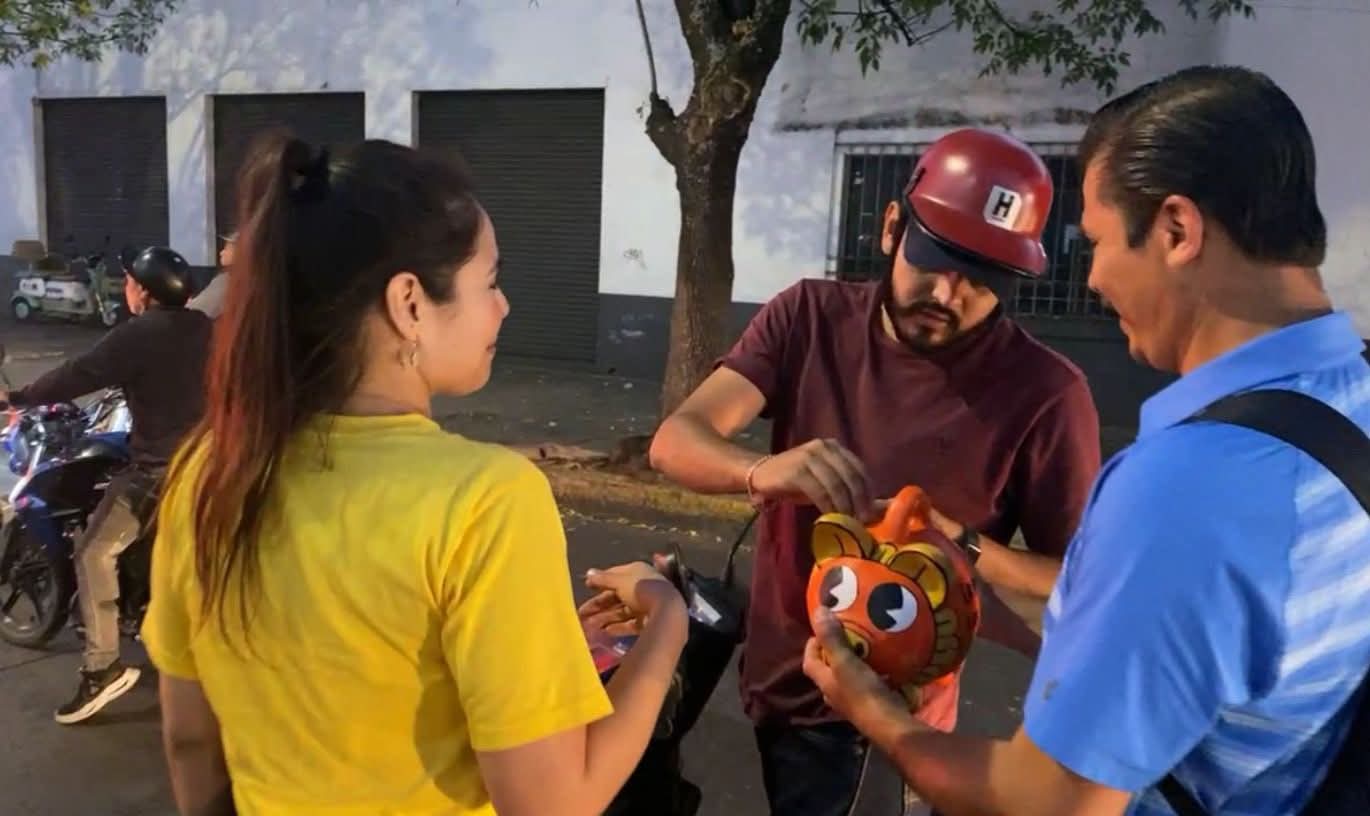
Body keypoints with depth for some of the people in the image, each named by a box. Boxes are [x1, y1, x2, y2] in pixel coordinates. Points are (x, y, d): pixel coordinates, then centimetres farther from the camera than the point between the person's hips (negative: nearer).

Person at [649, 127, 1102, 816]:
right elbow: (675, 442, -16)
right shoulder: (808, 317, -8)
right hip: (773, 674, 4)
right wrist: (763, 470, -37)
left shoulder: (1046, 393, -16)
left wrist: (961, 546, -28)